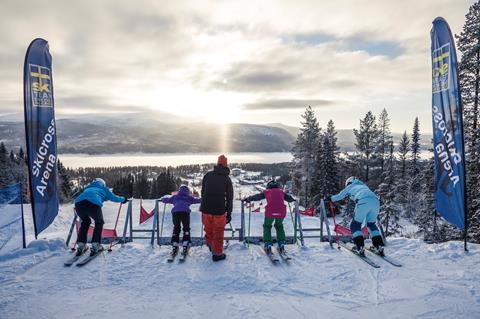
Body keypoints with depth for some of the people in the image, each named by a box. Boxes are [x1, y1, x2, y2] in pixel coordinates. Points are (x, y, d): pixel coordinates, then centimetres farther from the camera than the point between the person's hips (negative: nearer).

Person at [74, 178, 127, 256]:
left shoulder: (87, 188, 40)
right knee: (99, 222, 23)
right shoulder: (104, 189, 31)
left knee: (85, 222, 31)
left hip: (79, 203, 4)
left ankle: (81, 246, 23)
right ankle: (95, 245, 14)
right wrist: (123, 199, 58)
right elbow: (115, 198, 38)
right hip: (94, 204, -4)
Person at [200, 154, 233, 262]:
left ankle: (210, 244, 44)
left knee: (208, 228, 23)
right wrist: (229, 213, 5)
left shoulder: (208, 175, 0)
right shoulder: (227, 179, -5)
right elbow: (229, 198, -3)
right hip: (219, 210, -2)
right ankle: (217, 254, 21)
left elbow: (203, 192, 8)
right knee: (218, 233, 11)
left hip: (206, 209, 3)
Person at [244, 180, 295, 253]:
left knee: (267, 226, 23)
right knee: (279, 226, 29)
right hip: (281, 212, 2)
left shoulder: (266, 191, 20)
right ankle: (281, 243, 18)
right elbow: (289, 198, 30)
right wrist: (293, 199, 54)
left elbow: (256, 197, 24)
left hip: (270, 212, -2)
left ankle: (268, 244, 10)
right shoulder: (281, 191, 23)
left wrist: (248, 199, 39)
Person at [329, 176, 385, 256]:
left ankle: (360, 247, -3)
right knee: (371, 224, 24)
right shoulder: (363, 186, 39)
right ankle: (380, 246, 14)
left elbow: (339, 196, 36)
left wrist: (330, 198, 53)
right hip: (376, 202, 5)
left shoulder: (350, 187, 27)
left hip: (363, 202, -5)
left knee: (355, 225, 10)